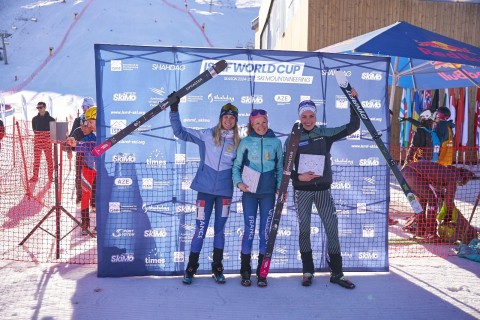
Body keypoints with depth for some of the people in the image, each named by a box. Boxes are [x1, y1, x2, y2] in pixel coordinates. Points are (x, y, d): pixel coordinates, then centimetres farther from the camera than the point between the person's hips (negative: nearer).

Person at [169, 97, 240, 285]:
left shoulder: (238, 142, 5)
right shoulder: (206, 135, 0)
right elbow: (180, 132, -1)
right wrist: (174, 110, -9)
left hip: (225, 191, 2)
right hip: (205, 189, -2)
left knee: (220, 230, 11)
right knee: (200, 229, 0)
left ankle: (217, 269, 24)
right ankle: (191, 268, 16)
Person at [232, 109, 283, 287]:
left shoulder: (276, 142, 4)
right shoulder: (246, 142, 1)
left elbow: (280, 167, 10)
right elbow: (236, 165, 5)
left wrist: (280, 187, 2)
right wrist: (238, 182, -9)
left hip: (268, 193, 1)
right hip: (250, 192, -1)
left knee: (265, 231, 4)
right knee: (249, 231, -2)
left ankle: (261, 274, 17)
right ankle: (245, 273, 13)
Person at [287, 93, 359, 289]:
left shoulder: (326, 134, 3)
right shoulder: (293, 139, 0)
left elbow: (353, 126, 0)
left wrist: (353, 100, -6)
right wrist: (298, 177, -16)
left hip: (323, 190, 1)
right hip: (302, 191, -1)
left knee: (332, 229, 0)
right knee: (304, 230, 6)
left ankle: (336, 273, 14)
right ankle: (307, 271, 21)